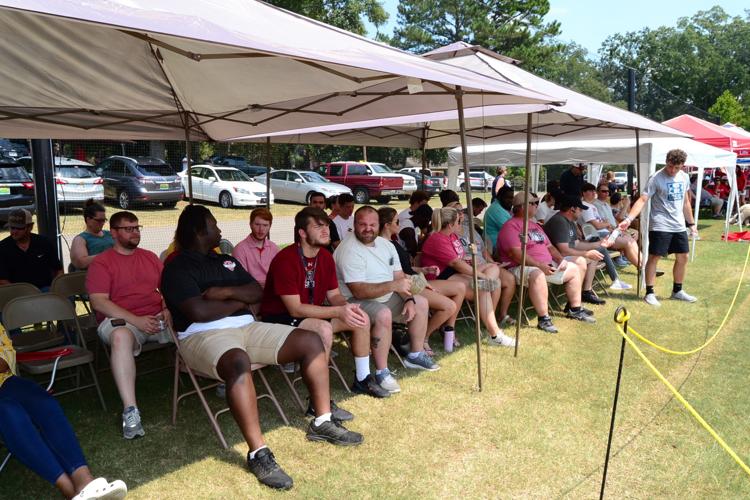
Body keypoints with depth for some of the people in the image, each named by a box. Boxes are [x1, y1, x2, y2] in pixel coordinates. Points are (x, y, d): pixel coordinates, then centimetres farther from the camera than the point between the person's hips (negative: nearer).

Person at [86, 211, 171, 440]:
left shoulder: (150, 257, 20)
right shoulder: (101, 262, 4)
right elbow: (99, 302, -7)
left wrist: (167, 310, -6)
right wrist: (137, 320, -18)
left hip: (157, 318, 5)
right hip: (121, 320, -4)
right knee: (121, 337, -39)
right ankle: (130, 411, -41)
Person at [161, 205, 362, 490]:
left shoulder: (227, 260, 21)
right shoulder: (177, 268, -2)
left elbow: (257, 293, 11)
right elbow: (199, 311, -17)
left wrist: (226, 291, -8)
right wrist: (239, 300, -2)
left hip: (247, 327, 7)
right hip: (204, 336, -7)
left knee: (311, 341, -8)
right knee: (239, 362, -43)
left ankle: (322, 423, -1)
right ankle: (258, 453, -35)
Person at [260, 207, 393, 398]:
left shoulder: (325, 256, 0)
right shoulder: (285, 260, -24)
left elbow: (334, 295, 5)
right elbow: (295, 309, -26)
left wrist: (349, 307, -19)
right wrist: (339, 311, -30)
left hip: (312, 313, 8)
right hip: (280, 318, -8)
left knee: (361, 318, -2)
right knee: (324, 328, -35)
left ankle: (363, 379, 15)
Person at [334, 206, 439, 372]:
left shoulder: (386, 244, 5)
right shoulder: (349, 250, -21)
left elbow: (399, 277, 6)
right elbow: (359, 291, -29)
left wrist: (409, 300, -11)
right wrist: (393, 285, -32)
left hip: (385, 297, 9)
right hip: (355, 302, -9)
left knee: (421, 302, 7)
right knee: (383, 314, -36)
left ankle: (415, 355, 17)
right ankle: (381, 372, -23)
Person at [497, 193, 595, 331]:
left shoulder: (534, 225, 21)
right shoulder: (511, 226, -10)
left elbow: (549, 246, 23)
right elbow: (515, 253, -22)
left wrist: (561, 259, 4)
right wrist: (539, 265, -27)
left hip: (547, 265, 10)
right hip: (523, 268, -10)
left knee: (574, 269, 9)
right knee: (537, 275, -40)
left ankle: (575, 309, 18)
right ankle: (543, 318, -32)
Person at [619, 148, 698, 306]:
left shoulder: (684, 177, 8)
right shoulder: (656, 178, -12)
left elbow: (685, 202, 19)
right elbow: (642, 199, -20)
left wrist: (691, 223, 21)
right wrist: (629, 219, -32)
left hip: (679, 226, 7)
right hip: (660, 226, -7)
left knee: (683, 258, 12)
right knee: (654, 257, -5)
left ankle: (677, 290, 27)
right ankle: (650, 293, 4)